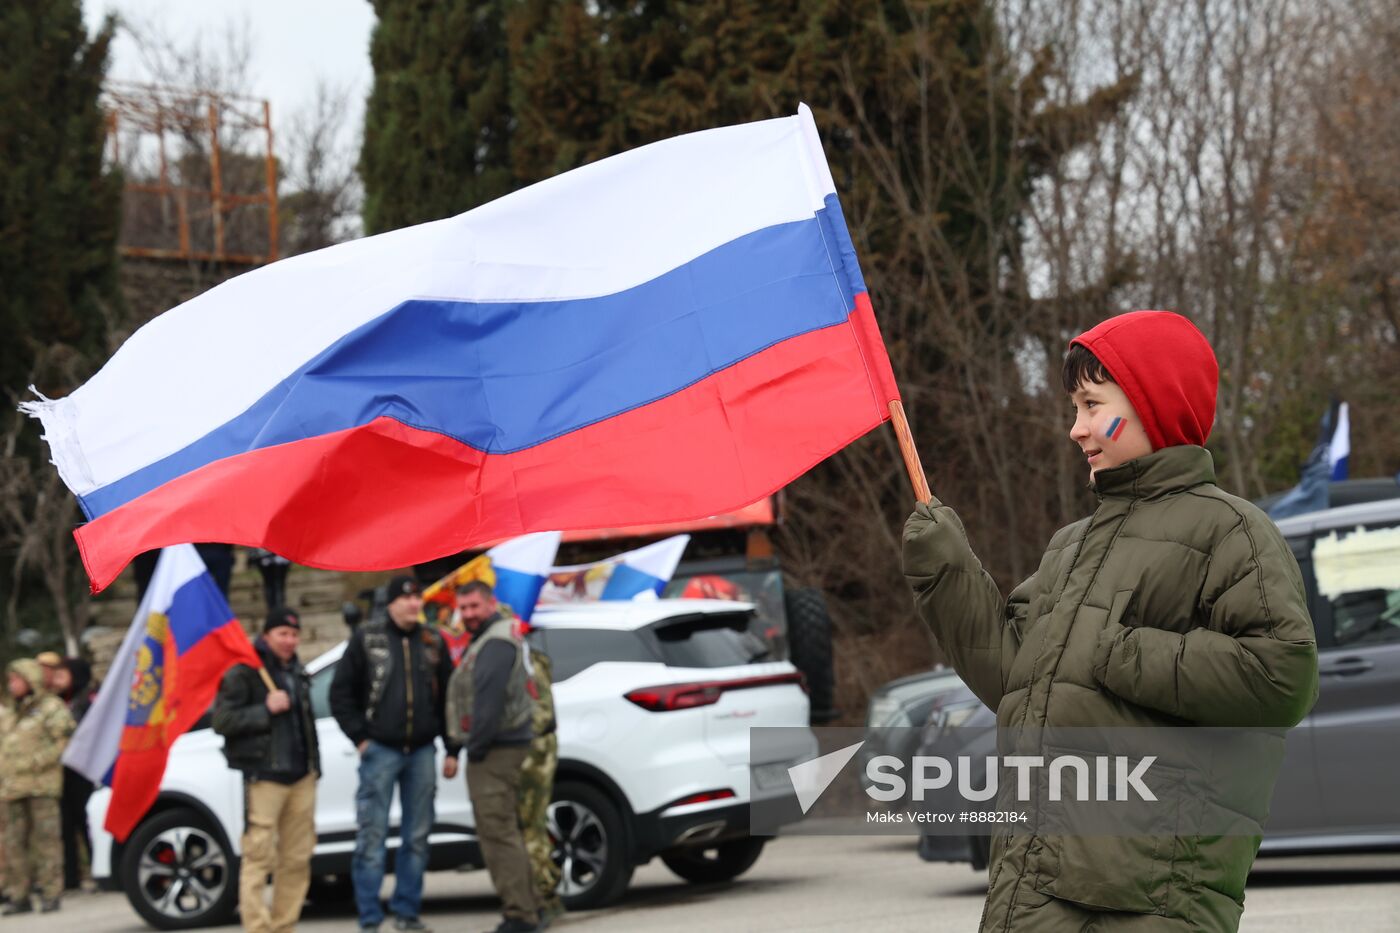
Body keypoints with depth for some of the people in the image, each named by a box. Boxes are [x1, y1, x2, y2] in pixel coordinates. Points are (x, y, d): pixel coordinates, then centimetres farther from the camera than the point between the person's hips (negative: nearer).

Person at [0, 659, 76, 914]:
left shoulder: (51, 707, -1)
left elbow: (65, 741, -9)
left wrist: (35, 762, -15)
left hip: (41, 787, -7)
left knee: (45, 839, -8)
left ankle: (50, 893, -5)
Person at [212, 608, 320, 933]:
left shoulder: (297, 672, 19)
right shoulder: (244, 672, -6)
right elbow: (222, 721, -12)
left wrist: (314, 763, 23)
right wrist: (266, 710, -18)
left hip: (301, 776, 7)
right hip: (264, 776, -7)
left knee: (297, 858, 6)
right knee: (259, 857, -10)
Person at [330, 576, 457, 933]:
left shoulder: (433, 642, 9)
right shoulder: (366, 638, -1)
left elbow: (448, 697, 13)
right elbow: (340, 693, 0)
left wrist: (452, 750, 9)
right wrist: (359, 737, -7)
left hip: (421, 752, 4)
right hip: (380, 751, -4)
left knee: (417, 836, 7)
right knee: (371, 836, -5)